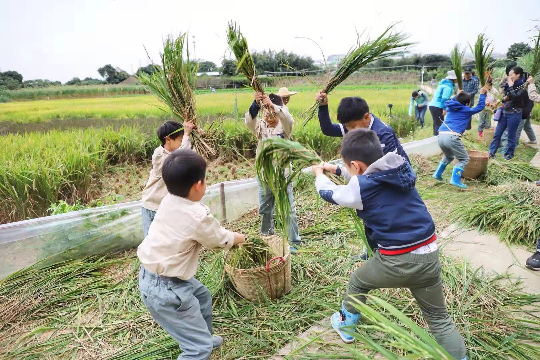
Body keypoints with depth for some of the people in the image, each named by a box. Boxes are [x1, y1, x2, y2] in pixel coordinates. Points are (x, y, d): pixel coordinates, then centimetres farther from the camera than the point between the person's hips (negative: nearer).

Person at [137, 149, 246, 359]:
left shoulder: (168, 202, -3)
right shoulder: (198, 216, -25)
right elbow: (220, 241, -5)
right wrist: (239, 238, 14)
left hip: (151, 275, 9)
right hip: (164, 288, -9)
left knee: (202, 296, 31)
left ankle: (204, 338, 53)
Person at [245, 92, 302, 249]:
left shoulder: (283, 126, -5)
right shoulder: (260, 126, 2)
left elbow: (289, 119, -28)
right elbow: (249, 121, -19)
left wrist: (273, 106, -44)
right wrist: (255, 105, -38)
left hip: (282, 174, -3)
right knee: (265, 210, 18)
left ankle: (294, 242, 15)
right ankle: (266, 237, 38)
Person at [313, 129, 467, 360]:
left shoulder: (359, 189, -13)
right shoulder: (402, 170, 4)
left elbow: (329, 193, 7)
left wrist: (319, 174, 29)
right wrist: (336, 169, 33)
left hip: (395, 261, -4)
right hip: (428, 254, 5)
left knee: (357, 282, 25)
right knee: (439, 319, 18)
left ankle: (346, 326, 46)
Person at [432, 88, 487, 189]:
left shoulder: (449, 108, 22)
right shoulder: (466, 111, 8)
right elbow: (480, 107, 22)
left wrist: (457, 96, 53)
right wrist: (482, 94, 30)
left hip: (441, 136, 7)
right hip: (452, 137, -7)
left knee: (448, 156, 32)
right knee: (464, 159, 7)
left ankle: (437, 173, 28)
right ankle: (455, 179, -8)